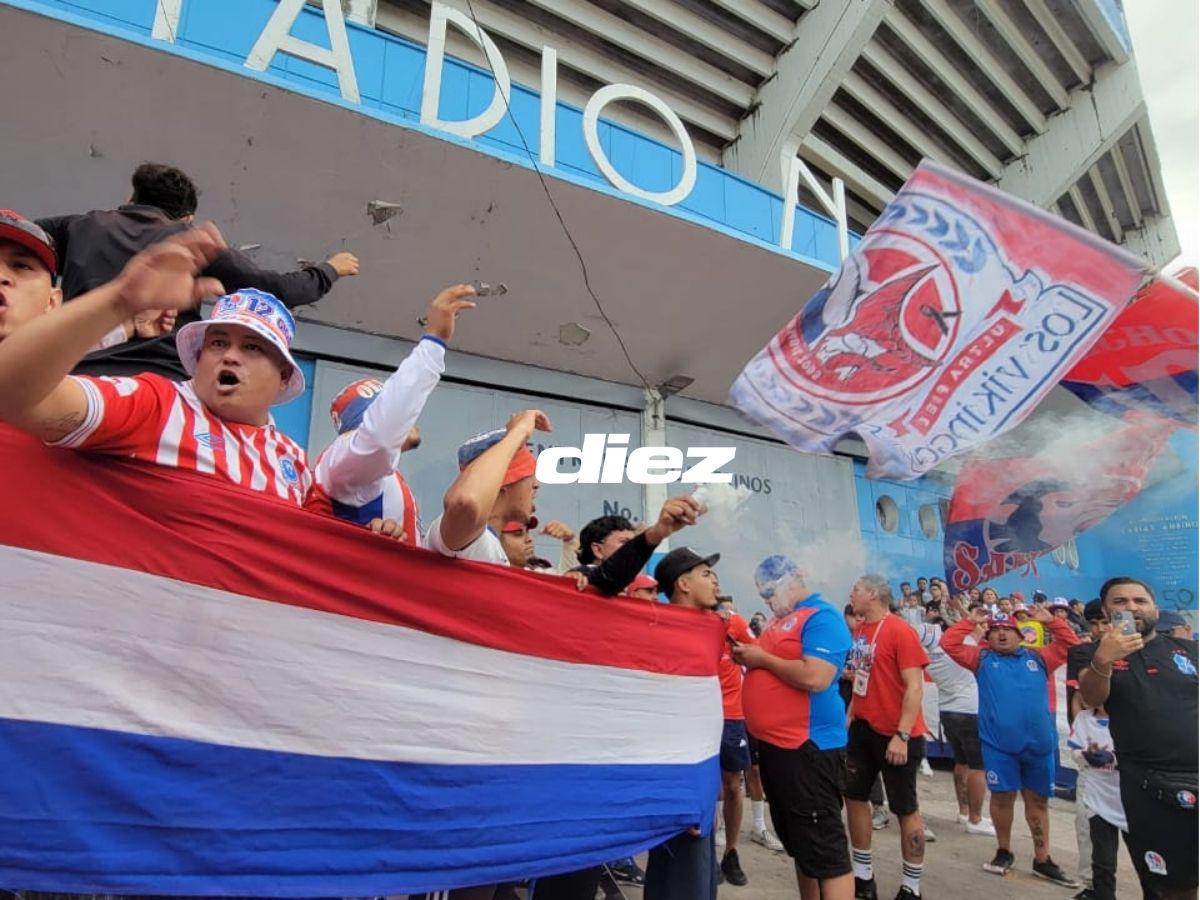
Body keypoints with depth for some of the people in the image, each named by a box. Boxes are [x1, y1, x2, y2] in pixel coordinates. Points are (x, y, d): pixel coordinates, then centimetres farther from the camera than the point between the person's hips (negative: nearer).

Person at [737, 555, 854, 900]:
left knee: (824, 846, -3)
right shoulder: (781, 617, 15)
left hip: (808, 747, -10)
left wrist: (763, 658, -17)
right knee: (797, 842, 20)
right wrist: (749, 655, 5)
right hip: (773, 743, 10)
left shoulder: (822, 617, -14)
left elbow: (815, 678, -27)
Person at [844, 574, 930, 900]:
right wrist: (850, 715, 13)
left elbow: (915, 687, -20)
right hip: (863, 729, 8)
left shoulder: (900, 630, -17)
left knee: (906, 808, 6)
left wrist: (902, 735, -23)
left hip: (896, 735, -8)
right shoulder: (859, 632, 5)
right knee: (854, 796, 12)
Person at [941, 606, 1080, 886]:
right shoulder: (982, 658, 5)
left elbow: (1071, 644, 11)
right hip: (998, 743, -2)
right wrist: (971, 622, -3)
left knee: (1038, 800, 12)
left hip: (1038, 743, 2)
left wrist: (1051, 621, 2)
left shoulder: (1038, 657, 11)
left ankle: (1042, 860, 24)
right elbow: (949, 644, -4)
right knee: (1002, 797, 6)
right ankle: (1004, 851, 24)